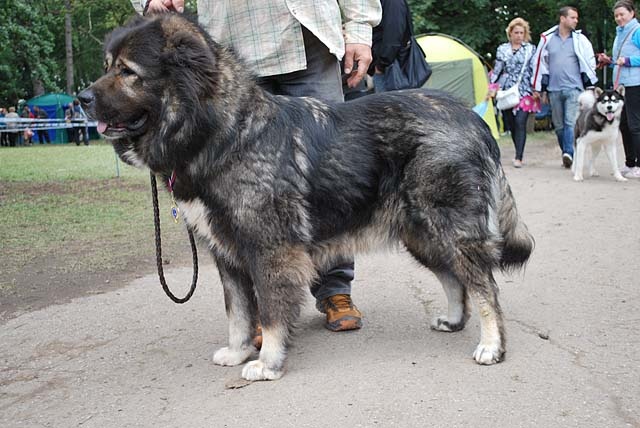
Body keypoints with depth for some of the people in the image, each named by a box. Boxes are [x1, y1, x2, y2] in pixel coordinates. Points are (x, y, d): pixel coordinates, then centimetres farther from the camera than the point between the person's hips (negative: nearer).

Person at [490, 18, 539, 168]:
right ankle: (519, 153, 23)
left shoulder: (531, 49, 5)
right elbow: (497, 70, 14)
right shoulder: (502, 49, 11)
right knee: (511, 124, 6)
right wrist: (493, 87, 6)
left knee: (520, 123, -14)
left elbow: (535, 70, 5)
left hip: (524, 92, -3)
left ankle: (518, 158, -15)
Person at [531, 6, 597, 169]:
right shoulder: (547, 38, 7)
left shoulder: (580, 39, 5)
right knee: (559, 125, 7)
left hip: (574, 88, -2)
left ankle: (568, 153, -22)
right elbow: (539, 62, 12)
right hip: (554, 89, 2)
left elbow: (590, 61, 10)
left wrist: (590, 85, 6)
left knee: (572, 122, -15)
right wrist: (538, 88, 11)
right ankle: (566, 153, 17)